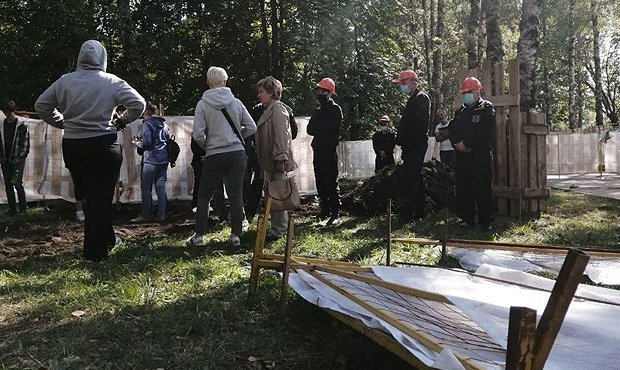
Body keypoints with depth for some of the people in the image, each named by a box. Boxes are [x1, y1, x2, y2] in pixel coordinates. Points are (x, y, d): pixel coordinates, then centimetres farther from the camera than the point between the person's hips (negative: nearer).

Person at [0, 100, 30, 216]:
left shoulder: (21, 124, -3)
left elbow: (26, 142, -5)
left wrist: (20, 157, -12)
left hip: (17, 159, -5)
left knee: (17, 184, -9)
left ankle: (22, 208, 2)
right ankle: (12, 209, 12)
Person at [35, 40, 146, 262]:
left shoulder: (65, 81, 2)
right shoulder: (112, 82, -5)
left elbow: (41, 106, 8)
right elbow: (138, 104, -5)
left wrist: (62, 122, 16)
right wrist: (121, 121, 9)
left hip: (72, 147, 4)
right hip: (104, 145, -3)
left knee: (88, 194, 18)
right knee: (101, 196, 3)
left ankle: (107, 239, 29)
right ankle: (95, 251, 5)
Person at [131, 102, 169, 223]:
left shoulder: (147, 124, -9)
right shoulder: (163, 123, 13)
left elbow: (146, 143, -16)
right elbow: (169, 139, 18)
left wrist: (137, 143, 4)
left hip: (151, 160, -7)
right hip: (164, 159, 7)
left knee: (146, 188, 0)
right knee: (161, 186, 8)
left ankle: (145, 215, 2)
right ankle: (161, 215, 8)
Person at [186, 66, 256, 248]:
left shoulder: (203, 104, -5)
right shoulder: (236, 102, 1)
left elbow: (198, 134, -11)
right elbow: (251, 127, 3)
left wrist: (207, 146, 8)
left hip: (214, 156, -2)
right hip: (237, 154, 2)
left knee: (204, 196, 9)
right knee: (236, 195, 7)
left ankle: (198, 236, 10)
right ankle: (235, 235, 10)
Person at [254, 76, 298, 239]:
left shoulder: (278, 109, -11)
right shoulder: (269, 110, 20)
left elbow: (281, 136, -20)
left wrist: (280, 159, -24)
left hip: (277, 163, -10)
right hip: (269, 162, 10)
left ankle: (279, 228, 0)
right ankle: (276, 226, 22)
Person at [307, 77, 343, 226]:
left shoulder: (335, 110, -2)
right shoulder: (319, 111, 20)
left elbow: (328, 127, -16)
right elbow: (310, 130, 10)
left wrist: (316, 128, -1)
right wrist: (321, 129, -8)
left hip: (329, 152, -7)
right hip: (318, 151, 7)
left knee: (331, 183, -9)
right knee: (320, 183, 10)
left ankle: (335, 214, -8)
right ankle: (325, 210, 19)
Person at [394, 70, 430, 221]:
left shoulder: (421, 98, -10)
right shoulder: (413, 99, 21)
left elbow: (420, 123, -21)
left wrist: (403, 140, -20)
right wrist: (401, 139, 12)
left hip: (416, 145, -11)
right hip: (411, 146, 11)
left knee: (411, 179, -11)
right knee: (415, 178, 14)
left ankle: (408, 213, -10)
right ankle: (420, 211, 21)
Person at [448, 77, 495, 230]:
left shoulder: (487, 108, 1)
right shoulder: (461, 111, 20)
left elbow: (485, 133, -11)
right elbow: (452, 129, 13)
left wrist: (466, 143, -13)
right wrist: (457, 143, -7)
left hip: (480, 155, -6)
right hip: (462, 155, 6)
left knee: (482, 188, -6)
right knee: (463, 188, 5)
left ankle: (485, 221, 0)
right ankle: (467, 219, 13)